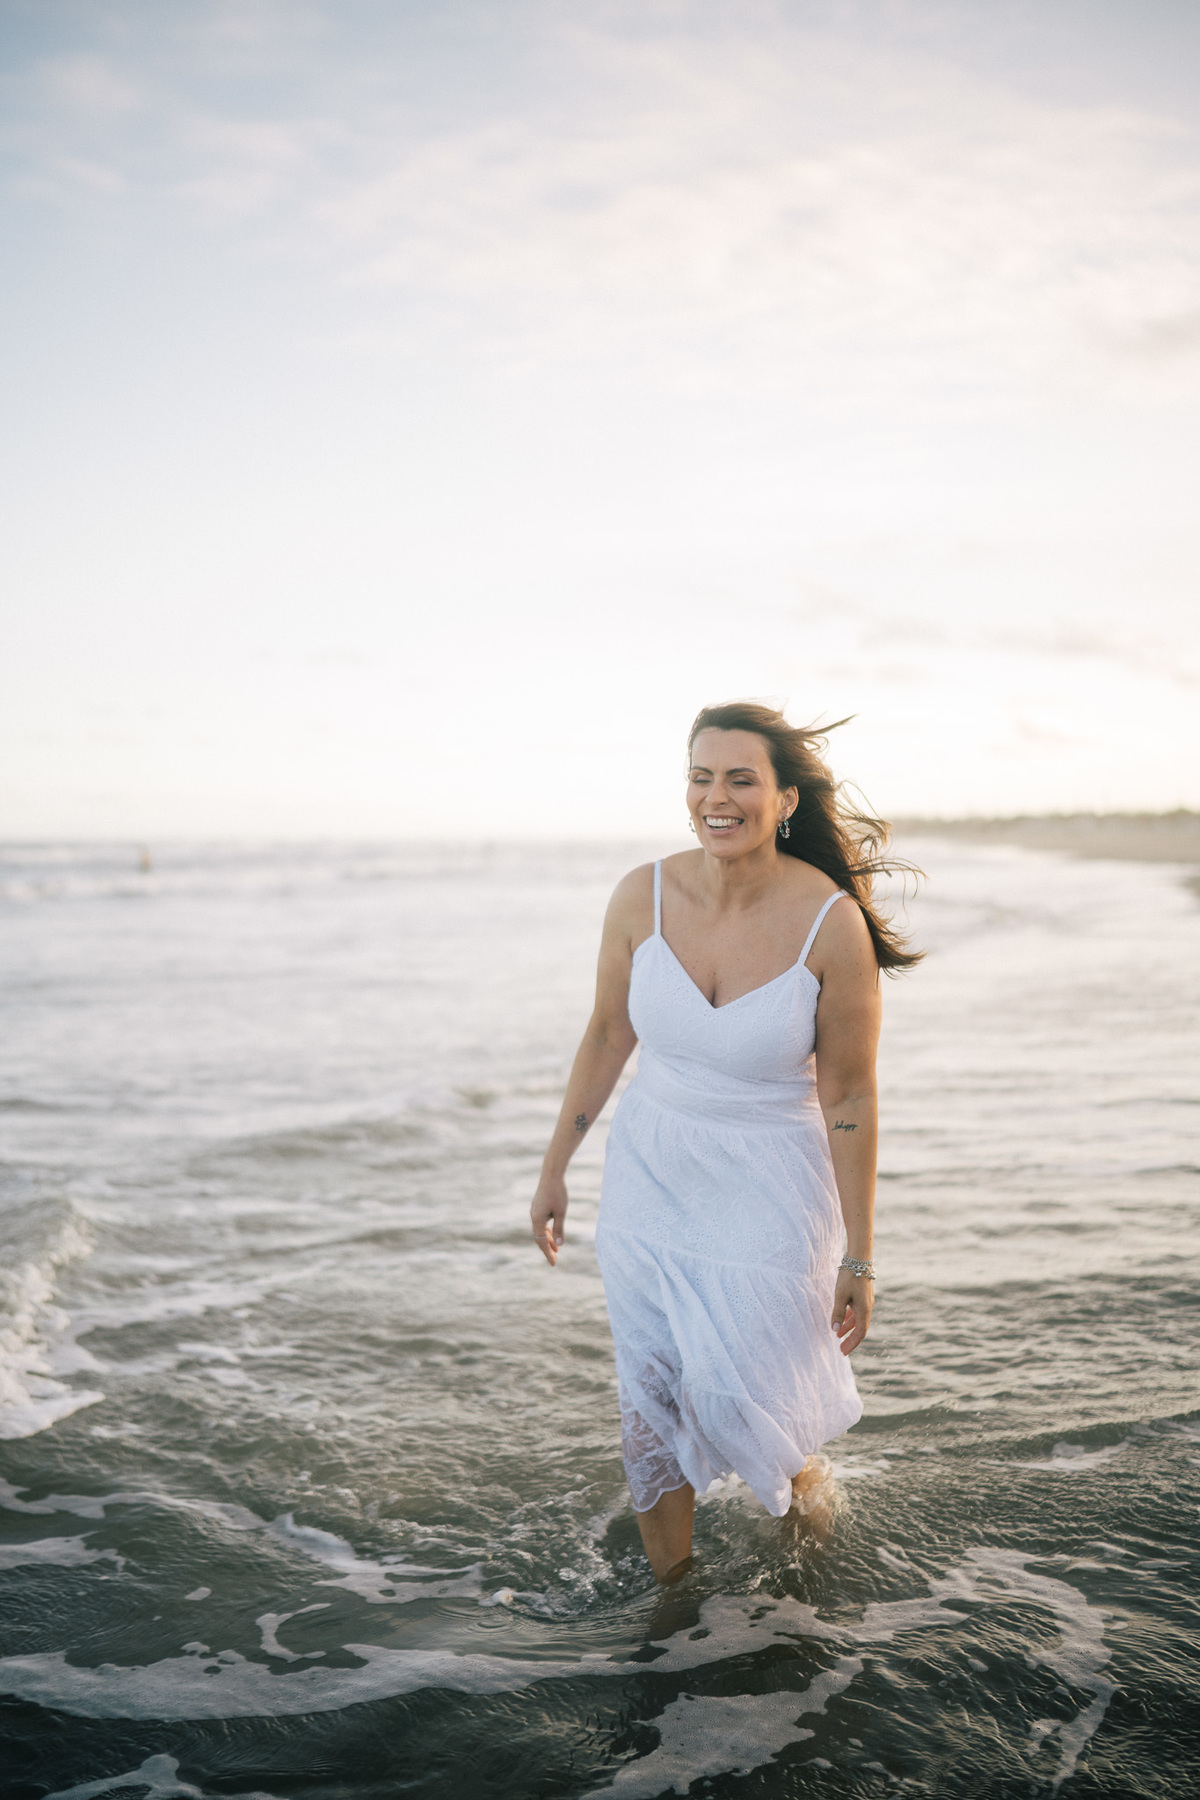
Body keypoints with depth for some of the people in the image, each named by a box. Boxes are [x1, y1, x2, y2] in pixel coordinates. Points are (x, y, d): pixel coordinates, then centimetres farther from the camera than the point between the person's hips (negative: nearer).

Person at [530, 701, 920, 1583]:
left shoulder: (831, 922, -19)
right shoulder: (644, 896, -10)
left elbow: (850, 1098, -12)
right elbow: (607, 1038, 4)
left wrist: (858, 1260, -8)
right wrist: (555, 1170, 10)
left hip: (768, 1188, -3)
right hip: (650, 1173, 3)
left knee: (734, 1399, -1)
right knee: (649, 1403, 9)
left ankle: (801, 1470, 37)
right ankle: (671, 1588, 32)